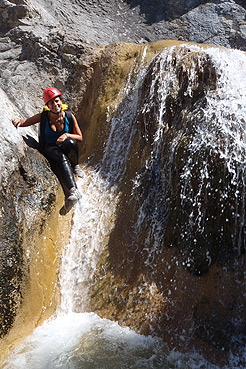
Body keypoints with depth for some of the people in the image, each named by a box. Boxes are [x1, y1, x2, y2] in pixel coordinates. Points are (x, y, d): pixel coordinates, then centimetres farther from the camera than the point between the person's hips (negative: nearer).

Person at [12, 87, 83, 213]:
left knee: (70, 142, -37)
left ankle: (75, 166, -8)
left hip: (65, 149, 1)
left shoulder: (69, 117, -4)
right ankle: (73, 191, -54)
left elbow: (80, 137, 4)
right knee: (61, 157, -39)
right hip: (49, 150, -1)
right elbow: (24, 122, -3)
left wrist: (67, 135, -15)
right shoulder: (43, 117, -6)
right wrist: (17, 121, -28)